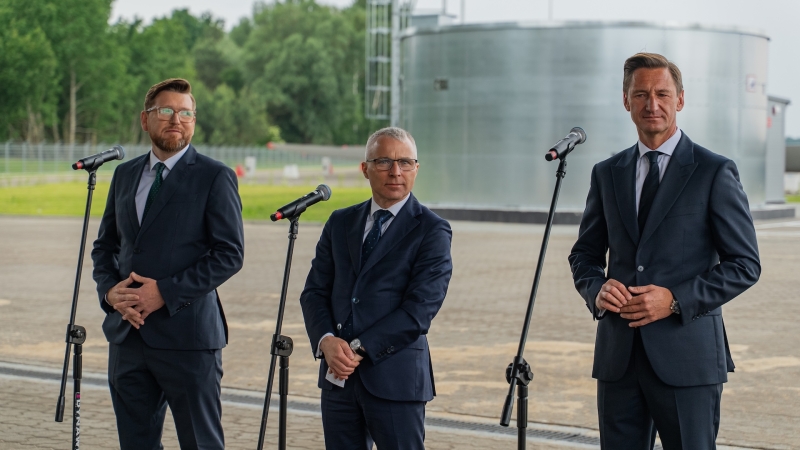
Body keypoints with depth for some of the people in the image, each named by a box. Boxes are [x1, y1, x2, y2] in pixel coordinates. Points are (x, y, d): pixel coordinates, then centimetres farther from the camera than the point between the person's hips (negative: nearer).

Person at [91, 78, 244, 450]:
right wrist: (110, 290, -3)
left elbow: (229, 253, -10)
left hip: (187, 336, -6)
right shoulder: (125, 175, 14)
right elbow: (104, 245, 18)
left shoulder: (215, 177, -3)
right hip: (127, 335, 6)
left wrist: (166, 292, -16)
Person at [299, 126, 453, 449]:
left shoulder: (432, 231, -4)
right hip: (338, 377, 5)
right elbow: (314, 291, 10)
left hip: (395, 377, -5)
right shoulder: (340, 223, 13)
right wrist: (326, 341, -10)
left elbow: (420, 309, -12)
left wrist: (358, 349, -15)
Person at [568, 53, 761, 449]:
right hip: (619, 355, 4)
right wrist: (596, 290, -4)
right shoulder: (607, 174, 12)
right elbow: (585, 253, 19)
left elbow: (744, 264, -3)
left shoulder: (715, 172, -1)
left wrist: (676, 300, -14)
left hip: (687, 355, -4)